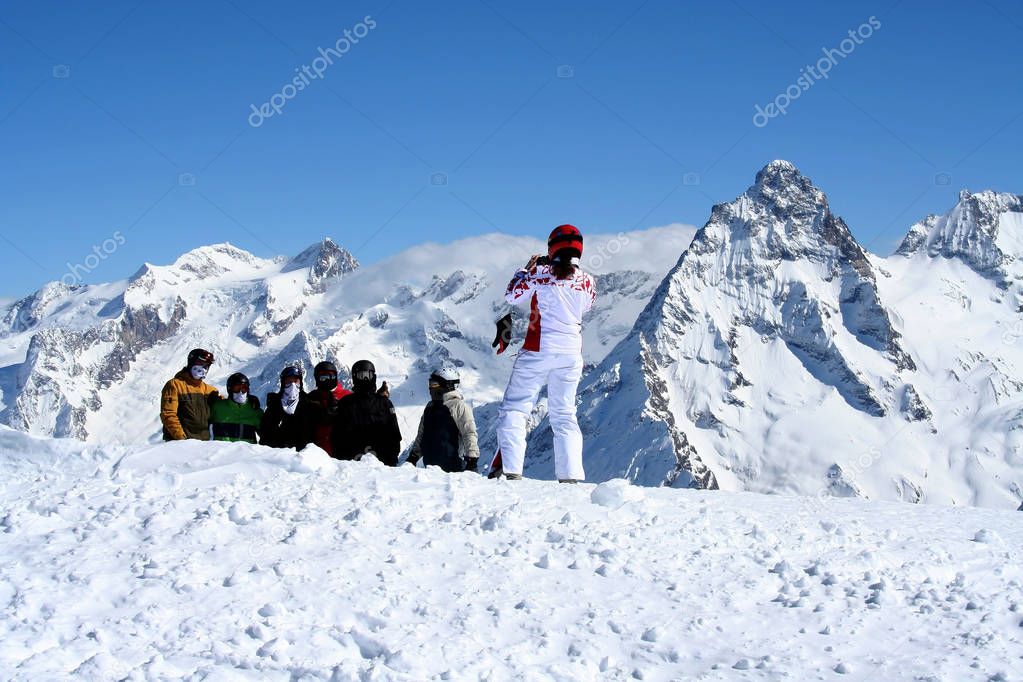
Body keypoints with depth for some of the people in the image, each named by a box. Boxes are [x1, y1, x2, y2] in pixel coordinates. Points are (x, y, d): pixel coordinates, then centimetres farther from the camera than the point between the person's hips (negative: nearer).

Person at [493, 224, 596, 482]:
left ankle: (510, 469, -14)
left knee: (515, 409, 1)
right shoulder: (586, 281, 4)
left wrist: (526, 269, 21)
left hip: (538, 351, -4)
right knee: (564, 415, 13)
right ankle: (570, 475, 4)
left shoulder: (541, 273, -5)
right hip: (571, 355, 4)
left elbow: (512, 296, 6)